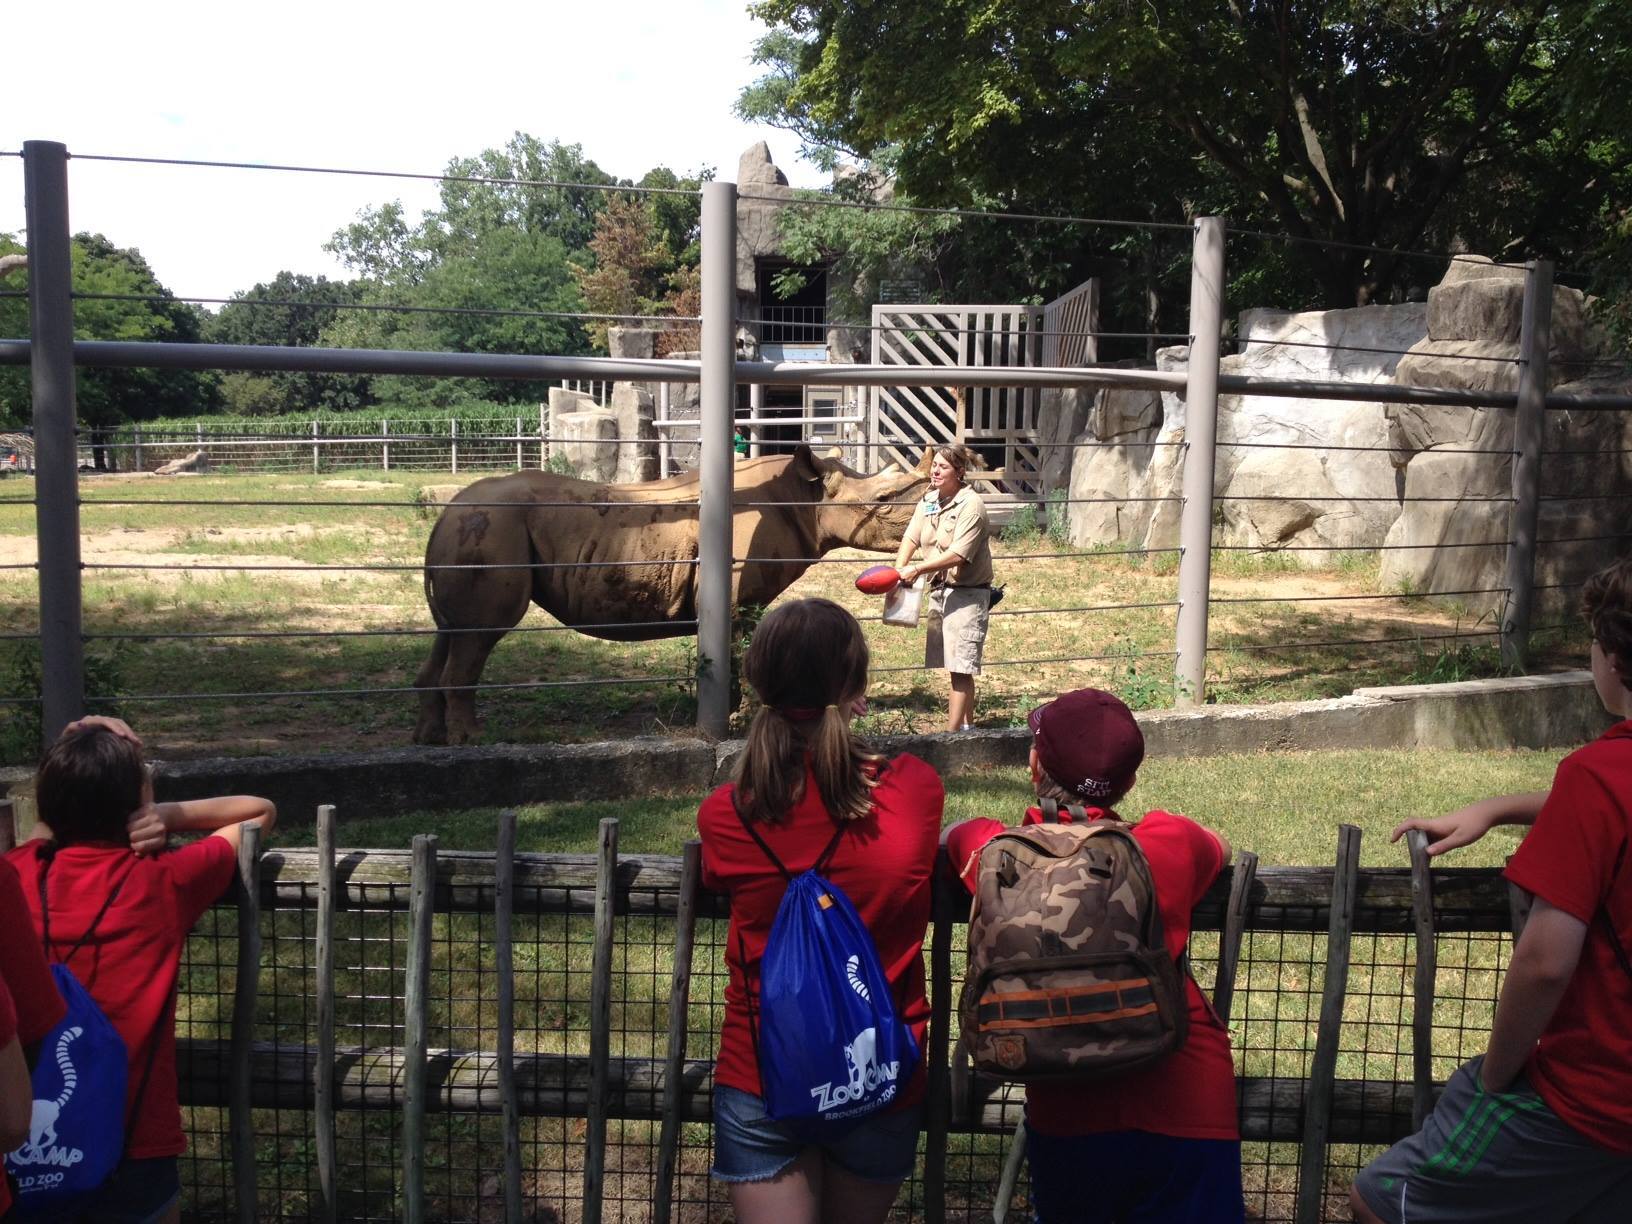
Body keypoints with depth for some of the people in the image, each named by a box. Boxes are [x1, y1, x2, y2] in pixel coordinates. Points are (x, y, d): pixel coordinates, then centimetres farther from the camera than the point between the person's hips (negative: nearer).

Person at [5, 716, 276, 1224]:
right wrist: (166, 816, -3)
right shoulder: (165, 882, -12)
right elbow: (261, 811, 4)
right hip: (132, 1148, -3)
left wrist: (74, 799, 3)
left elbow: (47, 821, 21)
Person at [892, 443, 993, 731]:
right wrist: (899, 571, -19)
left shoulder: (971, 505, -16)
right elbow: (911, 538, -2)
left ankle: (952, 734, -6)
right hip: (939, 589, 8)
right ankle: (967, 726, 28)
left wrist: (916, 569, -24)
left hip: (967, 593, -8)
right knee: (957, 667, 16)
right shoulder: (928, 500, 7)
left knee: (960, 667, -7)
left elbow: (958, 555, -23)